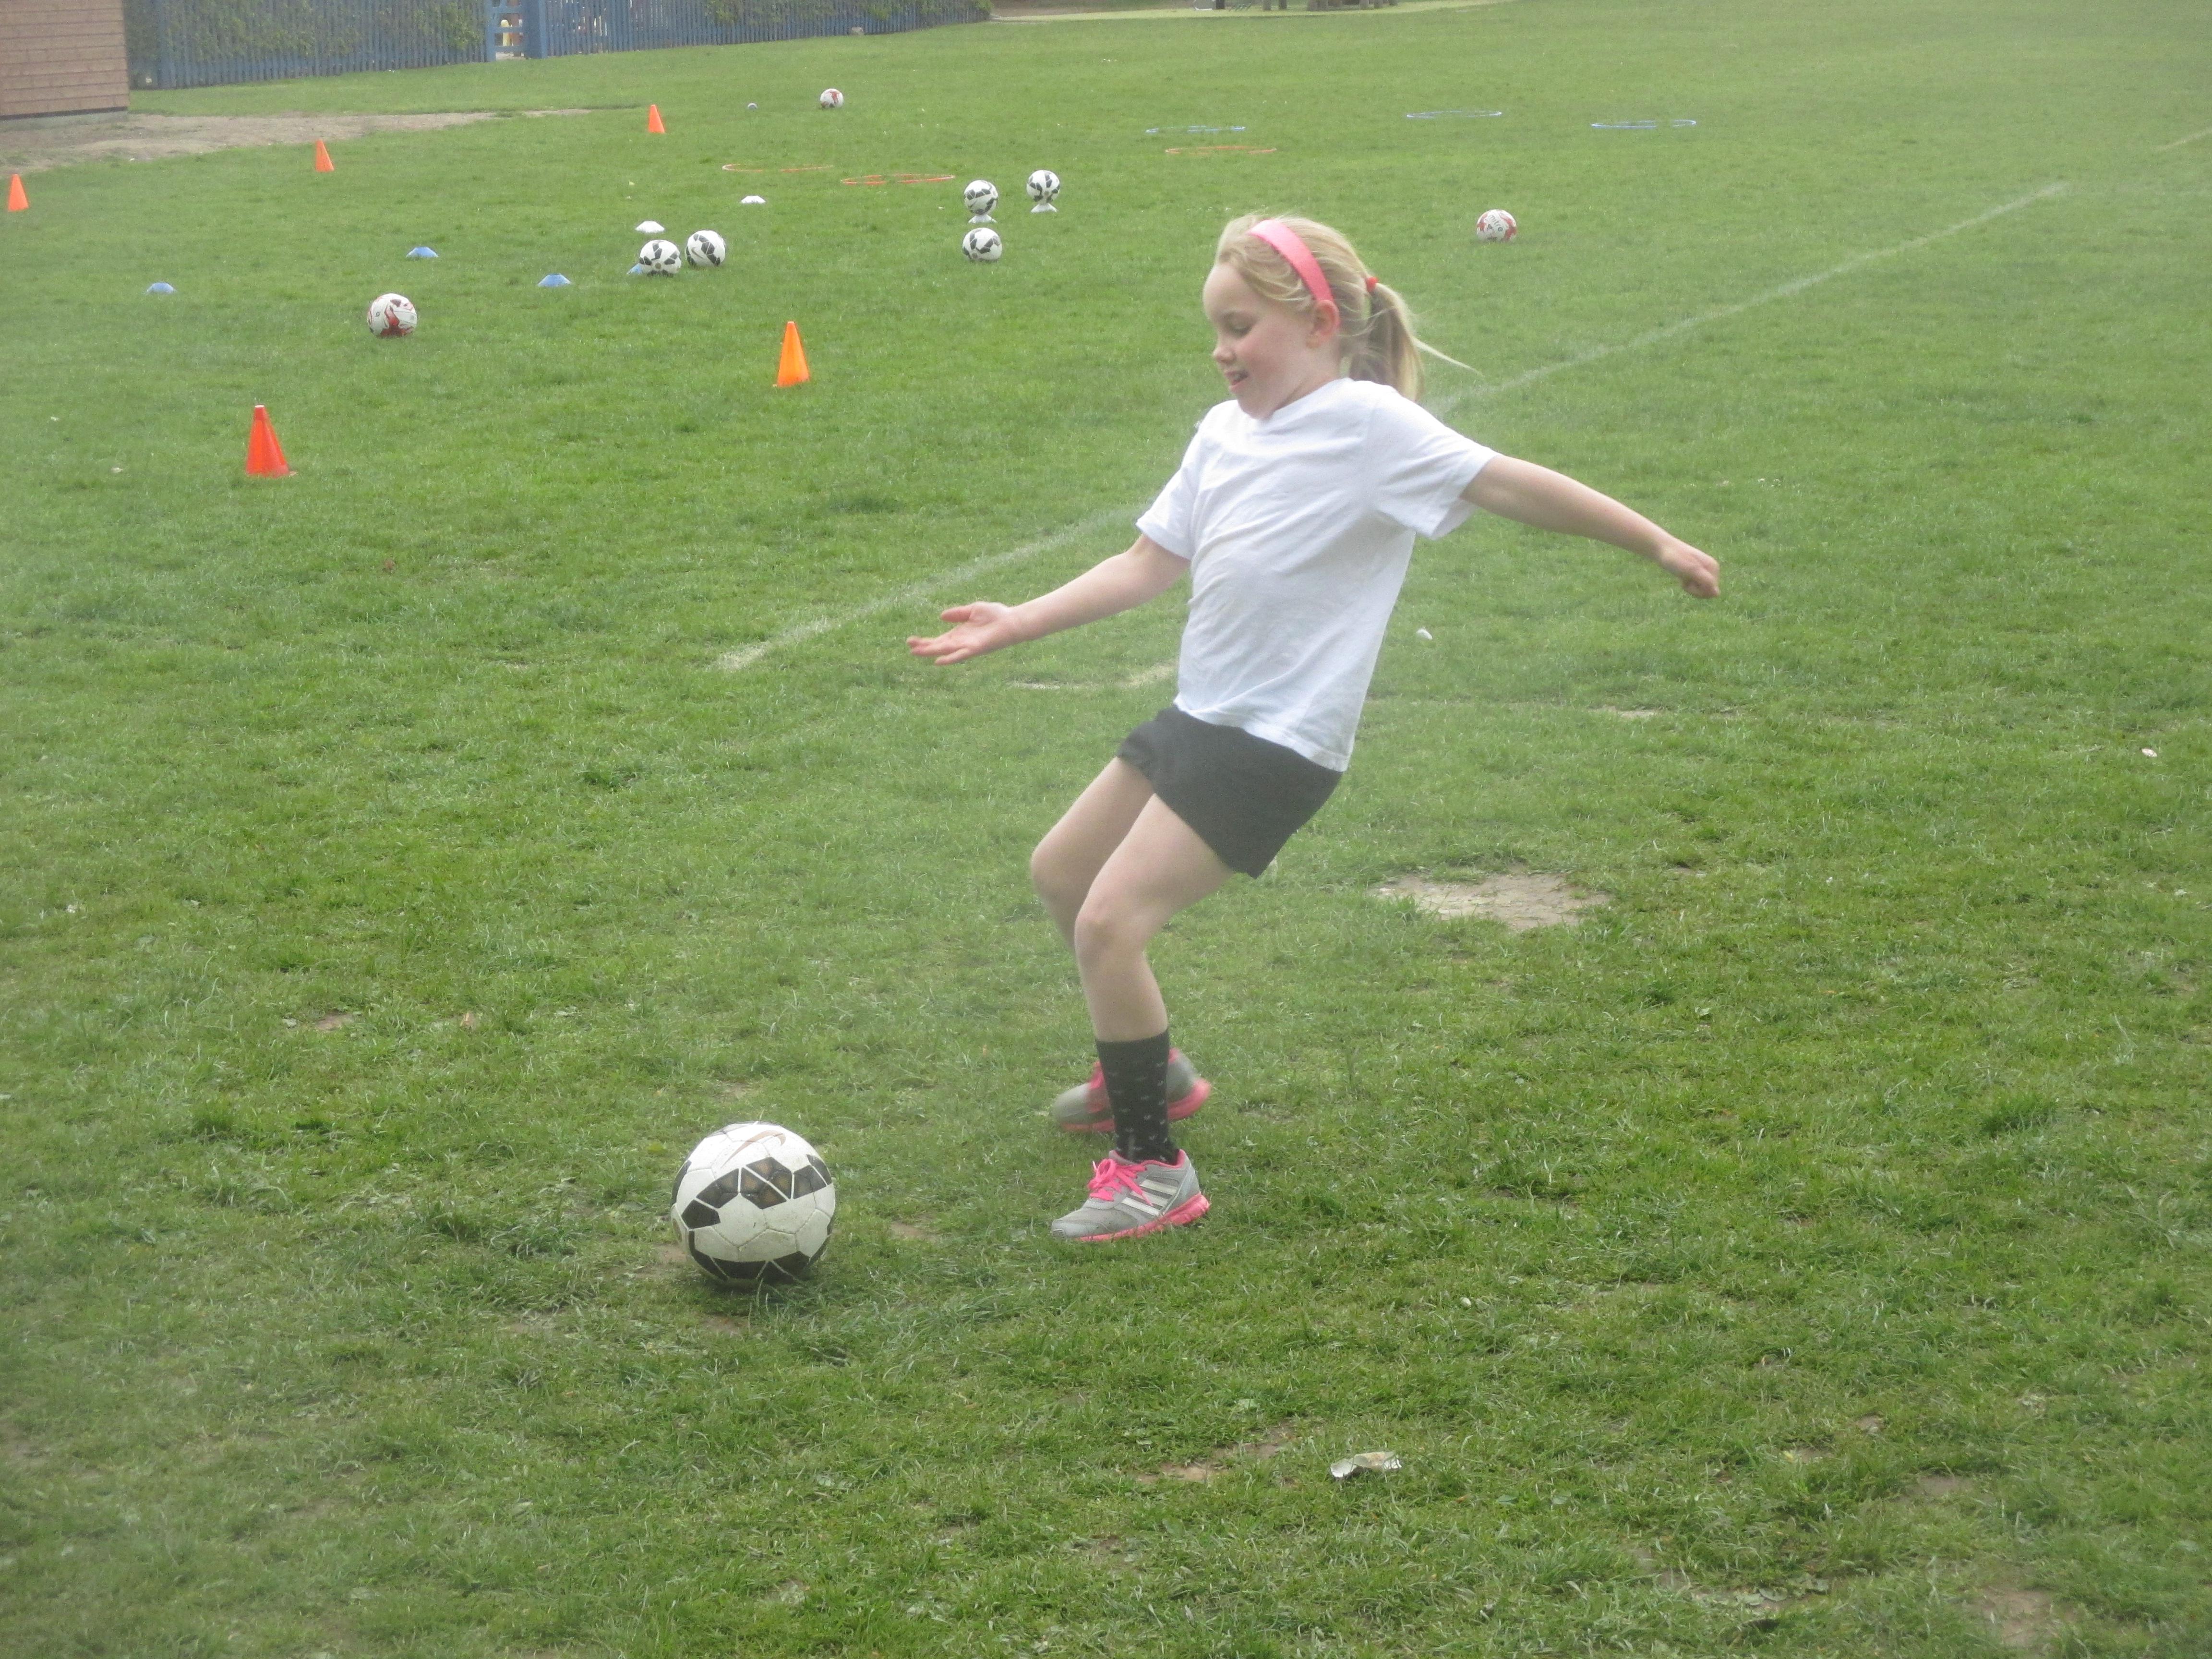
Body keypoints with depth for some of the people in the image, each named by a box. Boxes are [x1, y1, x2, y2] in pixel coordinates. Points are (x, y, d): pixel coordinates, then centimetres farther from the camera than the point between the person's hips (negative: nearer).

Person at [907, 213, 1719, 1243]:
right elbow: (1151, 565, 12)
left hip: (1276, 745, -9)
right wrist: (1015, 625, 10)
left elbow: (1513, 487, -17)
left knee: (1109, 924, -16)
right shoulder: (1225, 431, 8)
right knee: (1059, 872, 22)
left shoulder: (1367, 423, -15)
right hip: (1200, 713, 9)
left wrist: (1658, 546, -17)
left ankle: (1155, 1173, -1)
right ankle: (1149, 1071, 41)